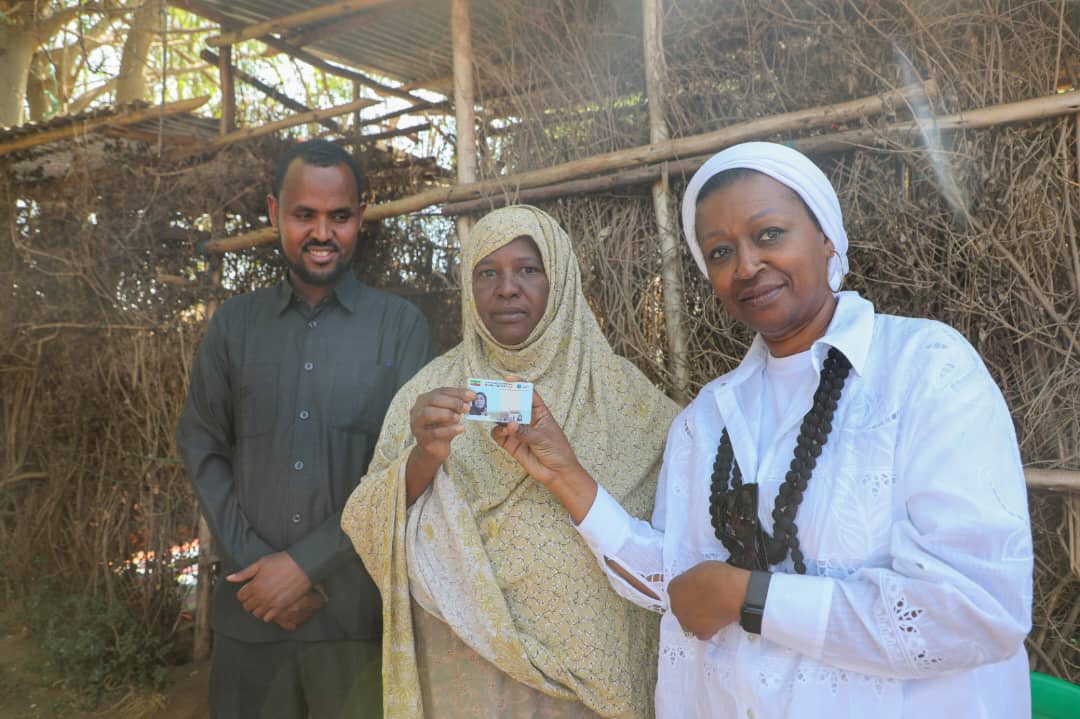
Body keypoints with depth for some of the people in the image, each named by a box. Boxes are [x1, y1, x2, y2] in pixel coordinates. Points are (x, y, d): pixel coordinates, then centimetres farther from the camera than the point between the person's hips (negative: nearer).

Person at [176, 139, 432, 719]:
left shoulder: (400, 325, 0)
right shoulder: (235, 322, 8)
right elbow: (202, 449, 6)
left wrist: (306, 563, -11)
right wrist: (254, 565, -6)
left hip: (360, 611, -2)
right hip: (250, 611, 2)